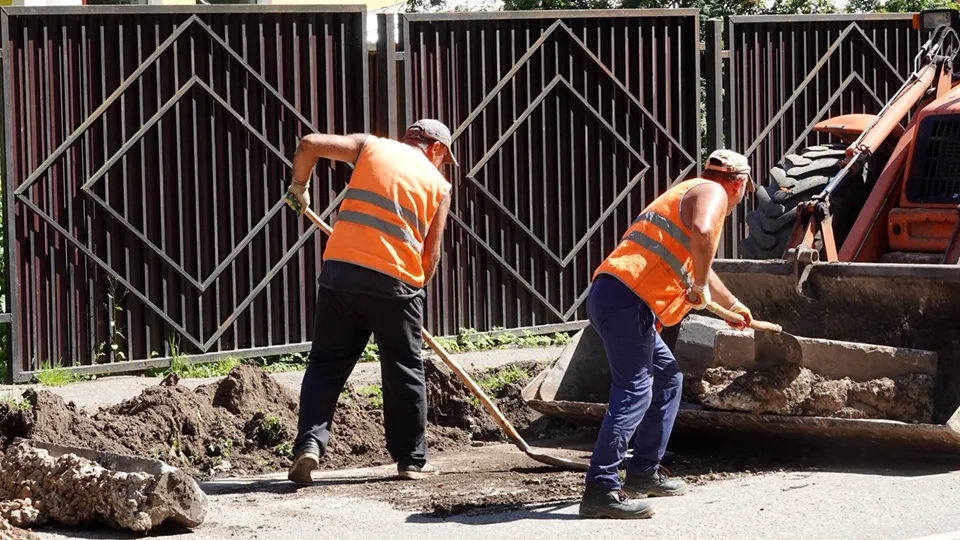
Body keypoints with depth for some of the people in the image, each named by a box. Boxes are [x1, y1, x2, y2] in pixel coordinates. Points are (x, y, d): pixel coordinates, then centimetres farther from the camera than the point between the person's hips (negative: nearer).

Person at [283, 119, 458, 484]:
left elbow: (309, 145, 5)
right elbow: (431, 254, 7)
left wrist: (300, 186, 22)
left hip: (339, 272, 1)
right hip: (396, 280, -1)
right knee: (404, 372, 12)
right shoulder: (438, 185, 12)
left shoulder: (371, 147, 14)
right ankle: (411, 460, 18)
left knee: (327, 364, 10)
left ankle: (309, 444, -6)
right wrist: (416, 289, 22)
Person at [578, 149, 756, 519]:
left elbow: (698, 265, 50)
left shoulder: (688, 194, 32)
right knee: (634, 392, -16)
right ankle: (600, 488, -24)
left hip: (612, 295, 10)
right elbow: (702, 233, -24)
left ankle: (643, 472, 25)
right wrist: (701, 287, -12)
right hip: (627, 300, -10)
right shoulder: (712, 193, 2)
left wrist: (731, 303, 62)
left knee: (667, 378, 22)